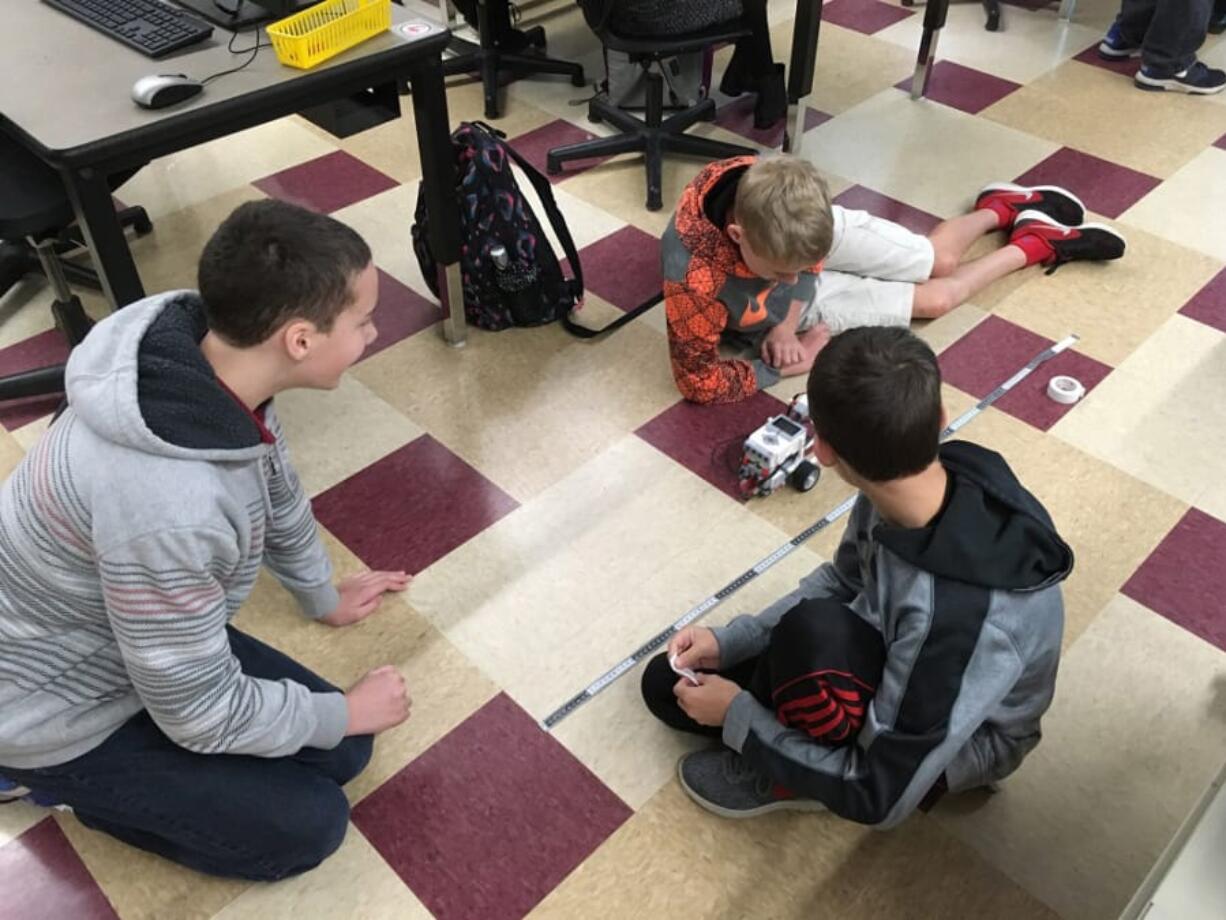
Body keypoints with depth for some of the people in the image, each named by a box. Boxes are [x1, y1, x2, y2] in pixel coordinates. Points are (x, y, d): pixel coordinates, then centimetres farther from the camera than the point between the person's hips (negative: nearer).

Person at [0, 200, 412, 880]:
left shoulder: (211, 357, -16)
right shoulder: (170, 503, -42)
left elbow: (276, 492, 6)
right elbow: (202, 714, -26)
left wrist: (324, 596, 22)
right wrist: (346, 712, -9)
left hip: (133, 636, 8)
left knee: (340, 755, 8)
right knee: (308, 824, -3)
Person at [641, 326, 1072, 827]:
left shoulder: (951, 613, -43)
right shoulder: (898, 494, -22)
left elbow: (881, 798, -31)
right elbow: (844, 581, 1)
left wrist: (737, 717, -21)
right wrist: (729, 641, -8)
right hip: (895, 661, 6)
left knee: (812, 631, -38)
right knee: (667, 683, 3)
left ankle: (790, 778, -10)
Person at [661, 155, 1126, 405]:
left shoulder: (769, 184, -37)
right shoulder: (695, 281, -48)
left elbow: (809, 251, -13)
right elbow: (697, 381, -33)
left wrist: (788, 324, -22)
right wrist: (794, 363, -26)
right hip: (789, 308, -1)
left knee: (941, 259, 12)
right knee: (935, 298, 7)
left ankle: (1001, 206, 45)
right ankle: (1032, 243, 32)